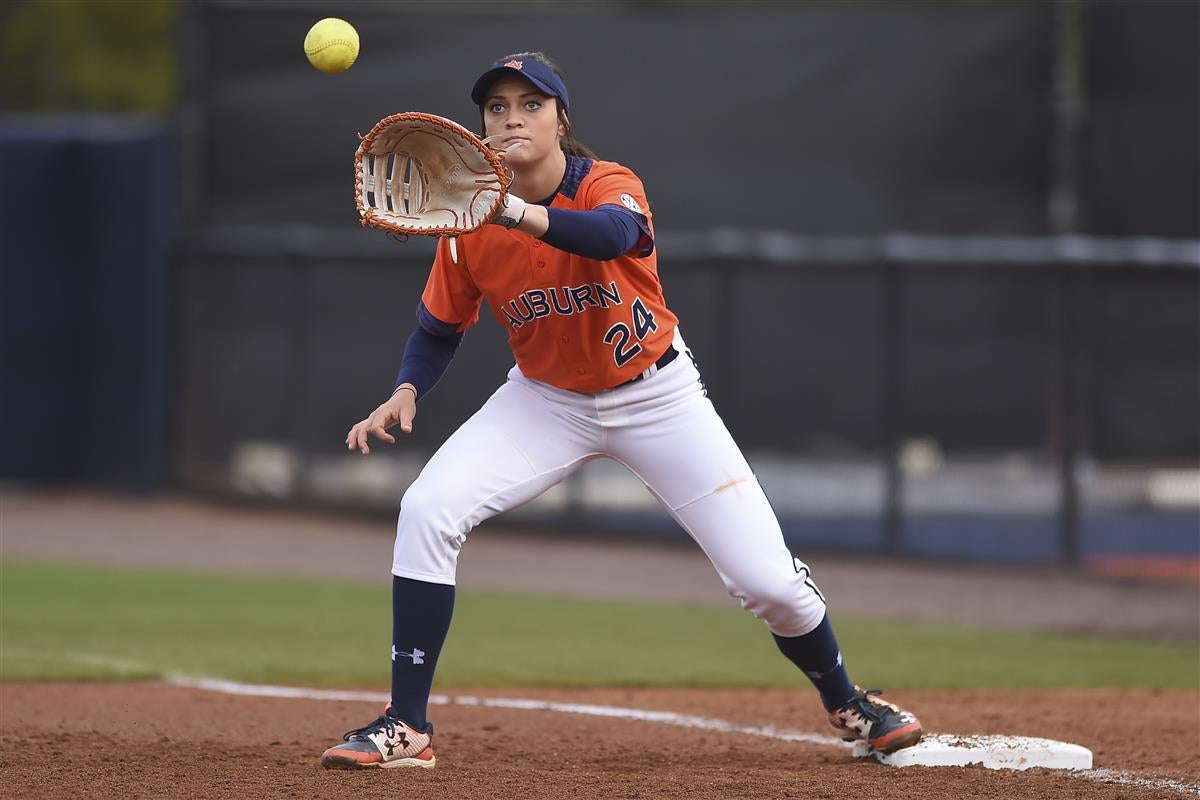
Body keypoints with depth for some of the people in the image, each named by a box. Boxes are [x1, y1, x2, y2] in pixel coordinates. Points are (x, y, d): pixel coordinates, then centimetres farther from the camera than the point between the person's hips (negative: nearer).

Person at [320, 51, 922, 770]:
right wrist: (405, 393, -18)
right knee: (427, 510, -22)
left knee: (768, 580, -7)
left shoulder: (611, 185, -22)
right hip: (548, 400, 2)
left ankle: (847, 702, 25)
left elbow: (611, 233, -48)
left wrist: (519, 214, -65)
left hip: (657, 396, -2)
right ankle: (407, 728, -14)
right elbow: (440, 327, 3)